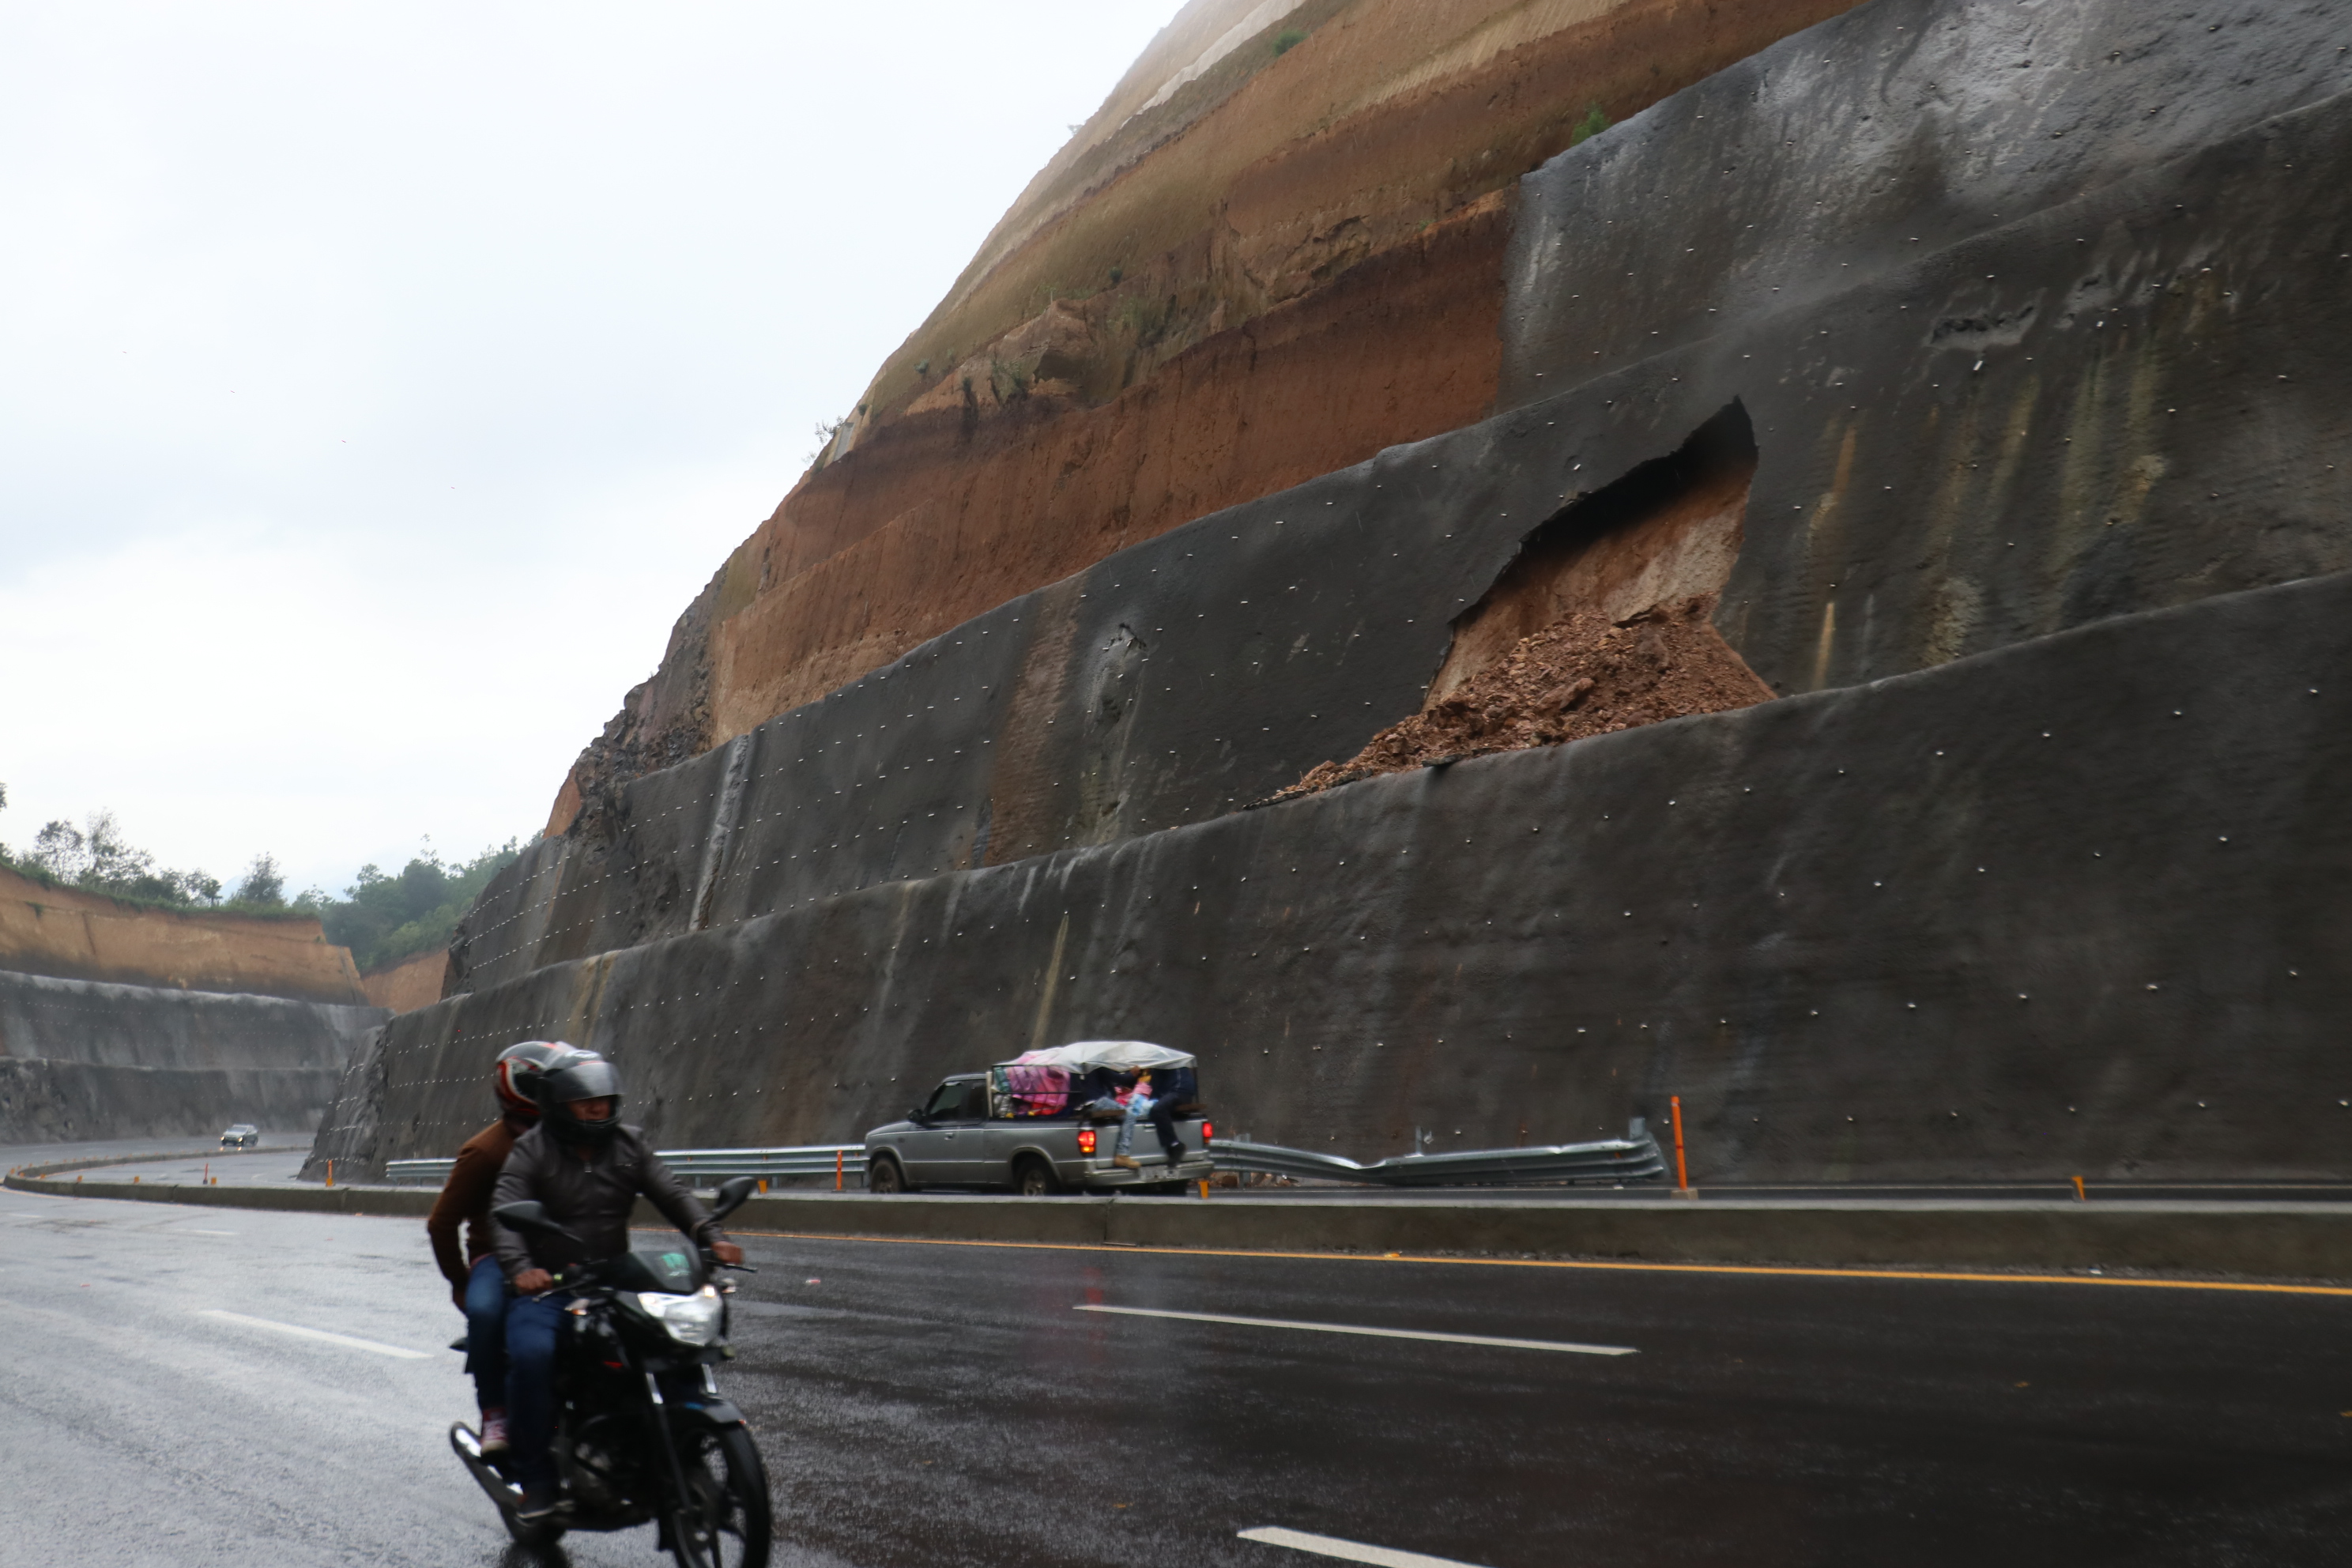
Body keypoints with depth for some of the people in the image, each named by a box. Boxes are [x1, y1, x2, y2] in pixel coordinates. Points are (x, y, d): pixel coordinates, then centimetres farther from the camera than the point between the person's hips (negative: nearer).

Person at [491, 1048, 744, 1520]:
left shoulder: (629, 1145, 12)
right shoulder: (531, 1150, 0)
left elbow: (671, 1193, 2)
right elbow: (505, 1213, -15)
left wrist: (711, 1235, -17)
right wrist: (519, 1267, -35)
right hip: (545, 1286, -3)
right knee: (533, 1355, -31)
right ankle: (535, 1479, -17)